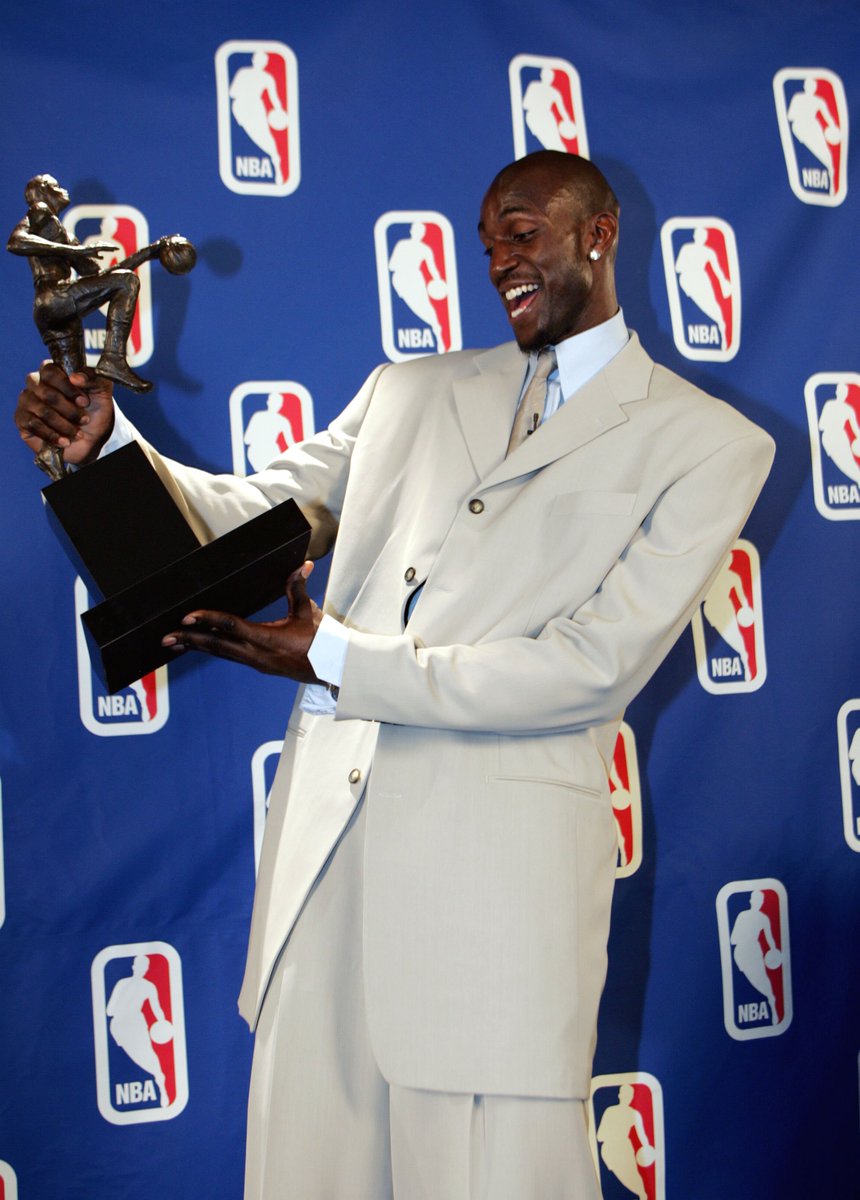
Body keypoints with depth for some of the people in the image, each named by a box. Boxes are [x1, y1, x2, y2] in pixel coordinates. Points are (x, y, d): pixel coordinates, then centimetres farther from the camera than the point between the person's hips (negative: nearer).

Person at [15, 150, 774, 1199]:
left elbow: (595, 667, -8)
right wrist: (106, 445, -3)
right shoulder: (409, 393, 18)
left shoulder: (707, 443, 2)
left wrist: (332, 660, -12)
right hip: (324, 831, 4)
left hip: (499, 853, -4)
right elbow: (257, 518, 16)